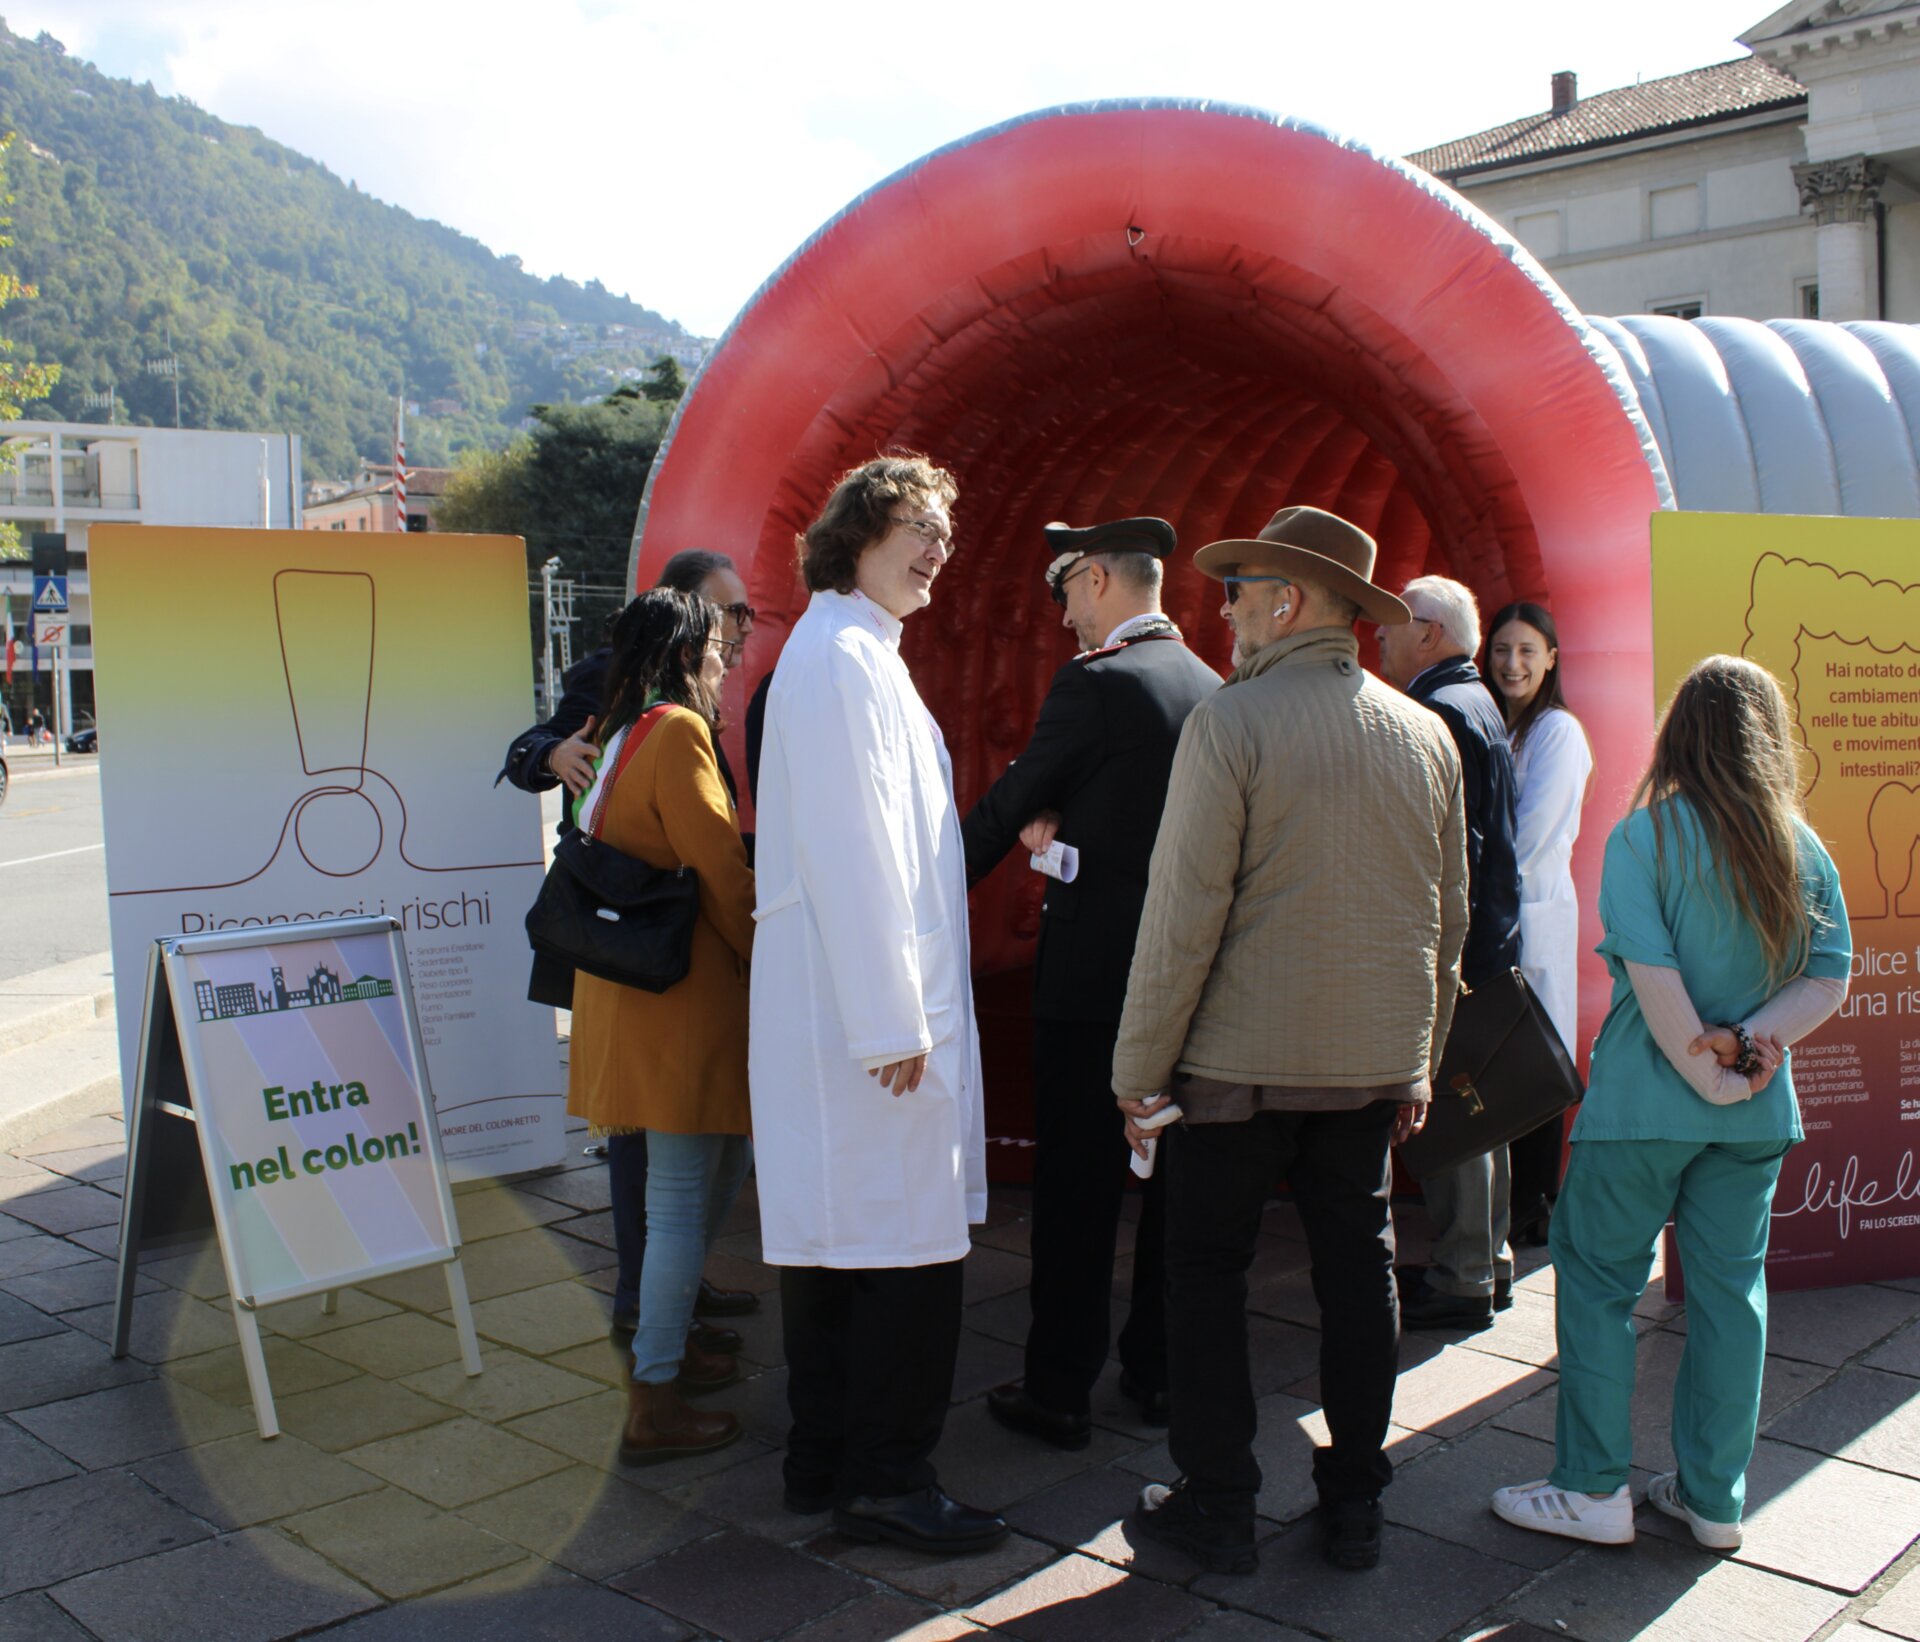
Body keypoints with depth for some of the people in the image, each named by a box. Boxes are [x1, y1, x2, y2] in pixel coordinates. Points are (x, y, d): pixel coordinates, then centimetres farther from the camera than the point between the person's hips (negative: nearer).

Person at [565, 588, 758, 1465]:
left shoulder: (624, 733, 14)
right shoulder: (678, 733, -14)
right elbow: (723, 874, -15)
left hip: (629, 988, 10)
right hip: (681, 995, -10)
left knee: (720, 1160, 21)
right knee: (682, 1196, -2)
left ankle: (666, 1339, 32)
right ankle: (654, 1406, 5)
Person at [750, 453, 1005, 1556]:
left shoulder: (855, 653, 19)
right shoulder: (842, 657, -13)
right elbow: (850, 848, -19)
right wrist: (893, 1020, -19)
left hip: (846, 1004, 11)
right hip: (866, 1005, -11)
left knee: (837, 1240, 15)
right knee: (912, 1246, -4)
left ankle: (826, 1463, 26)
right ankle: (887, 1480, 7)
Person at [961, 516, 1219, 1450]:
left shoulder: (1095, 681, -13)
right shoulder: (1210, 687, 8)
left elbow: (1013, 803, -6)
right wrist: (1060, 826, 6)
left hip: (1093, 970, -7)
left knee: (1076, 1187, 2)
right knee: (1171, 1178, 14)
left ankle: (1060, 1391, 10)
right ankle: (1160, 1370, 25)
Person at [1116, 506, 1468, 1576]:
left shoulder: (1229, 722, -13)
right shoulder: (1427, 735, 5)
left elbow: (1184, 913, -16)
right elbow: (1450, 918, 10)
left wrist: (1140, 1068, -8)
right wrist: (1420, 1060, 19)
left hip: (1243, 1057, -5)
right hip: (1376, 1062, 5)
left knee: (1209, 1270, 8)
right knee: (1358, 1268, 14)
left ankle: (1219, 1506, 16)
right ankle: (1355, 1505, 24)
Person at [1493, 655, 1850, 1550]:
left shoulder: (1645, 836, -11)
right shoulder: (1804, 848, 4)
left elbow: (1652, 974, -18)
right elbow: (1828, 980, 0)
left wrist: (1707, 1068, -10)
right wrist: (1754, 1040, -7)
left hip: (1644, 1101, -5)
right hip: (1758, 1112, 5)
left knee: (1597, 1277, 7)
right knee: (1731, 1288, 13)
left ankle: (1594, 1489, 10)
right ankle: (1714, 1496, 21)